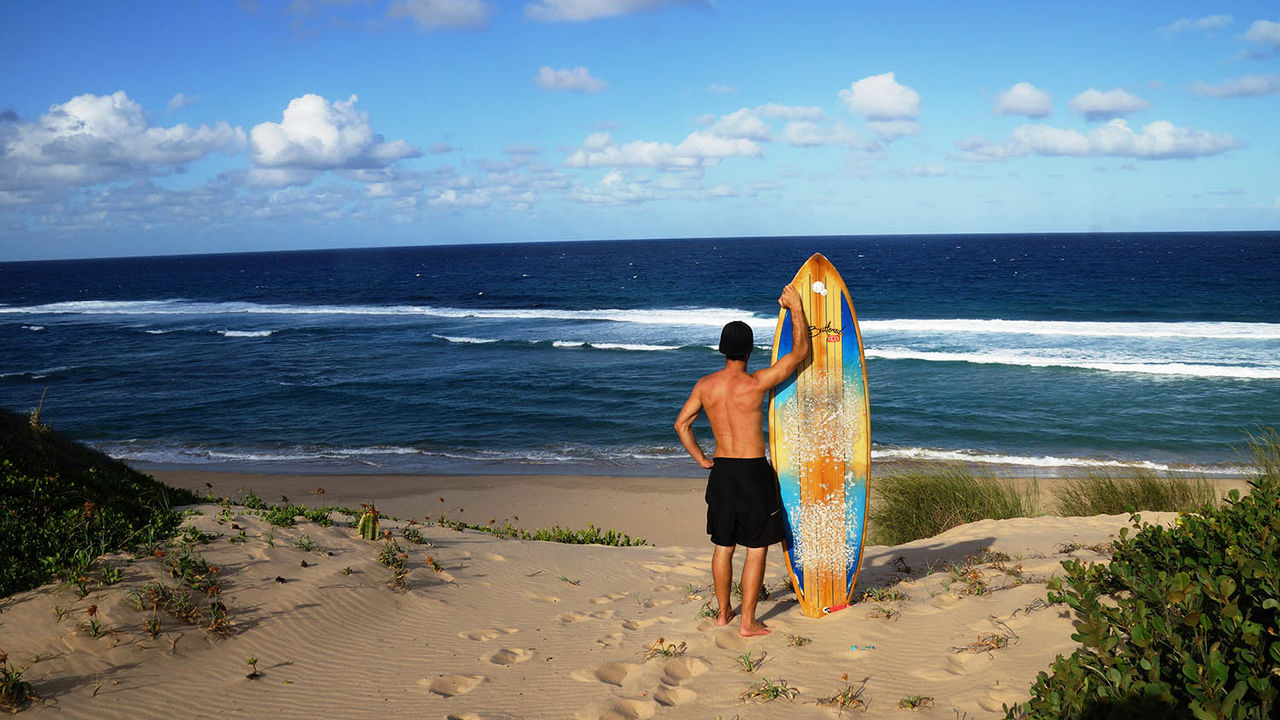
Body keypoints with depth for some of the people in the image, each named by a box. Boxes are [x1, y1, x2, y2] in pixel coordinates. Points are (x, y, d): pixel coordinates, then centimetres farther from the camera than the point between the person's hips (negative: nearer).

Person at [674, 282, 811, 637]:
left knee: (724, 545, 17)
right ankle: (748, 621, 6)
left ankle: (724, 611, 29)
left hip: (721, 471, 5)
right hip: (753, 472, -5)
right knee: (756, 548, 4)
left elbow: (682, 424, 7)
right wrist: (796, 307, -2)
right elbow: (800, 352, -9)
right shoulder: (756, 383, -15)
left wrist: (701, 459, 15)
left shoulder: (705, 385, -1)